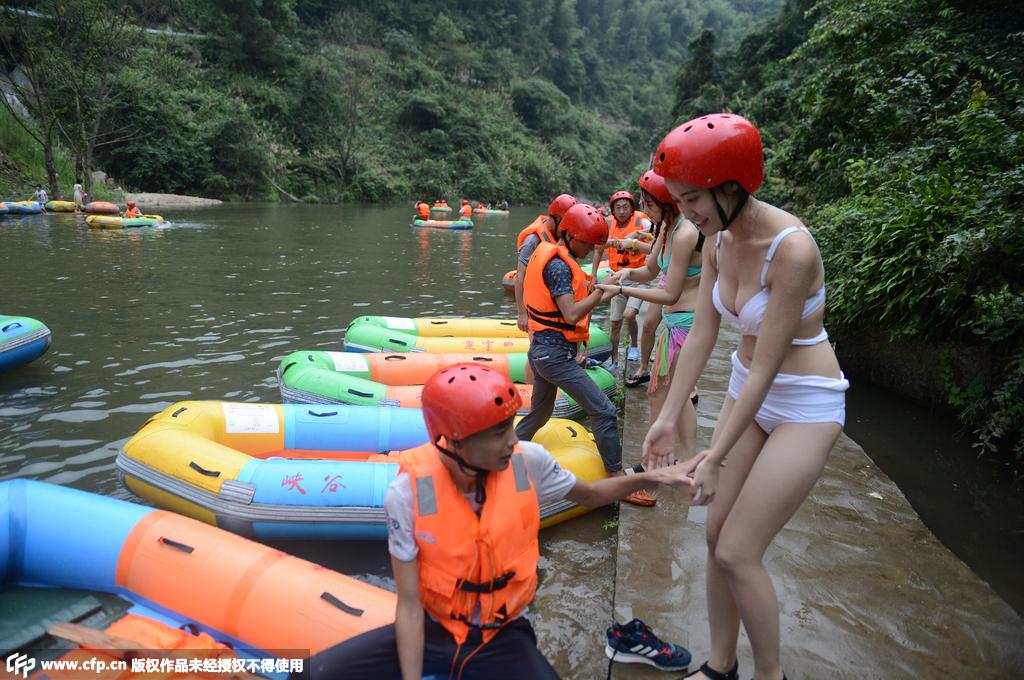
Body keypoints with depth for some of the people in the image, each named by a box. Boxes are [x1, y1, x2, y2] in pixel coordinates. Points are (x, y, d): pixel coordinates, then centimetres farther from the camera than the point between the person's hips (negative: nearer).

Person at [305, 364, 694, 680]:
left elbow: (589, 495, 5)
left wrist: (648, 478, -11)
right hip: (435, 631, -1)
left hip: (503, 638, 1)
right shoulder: (407, 493, -21)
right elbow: (409, 604, -15)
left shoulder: (528, 462, -16)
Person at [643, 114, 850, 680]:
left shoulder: (791, 249, -28)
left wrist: (715, 457, -22)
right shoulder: (719, 240, -5)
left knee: (737, 553, -3)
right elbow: (701, 335, -2)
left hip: (805, 406, -7)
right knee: (717, 533, 11)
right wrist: (667, 418, -5)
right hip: (748, 391, 7)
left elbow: (766, 368, -26)